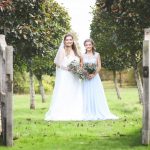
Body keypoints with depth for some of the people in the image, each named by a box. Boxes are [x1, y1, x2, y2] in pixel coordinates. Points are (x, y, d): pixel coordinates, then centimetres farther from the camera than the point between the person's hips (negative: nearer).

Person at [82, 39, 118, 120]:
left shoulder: (96, 55, 5)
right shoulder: (83, 56, 7)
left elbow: (99, 66, 0)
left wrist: (93, 74, -14)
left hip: (95, 77, -1)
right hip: (85, 78, 1)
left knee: (96, 95, -2)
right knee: (87, 95, 0)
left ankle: (99, 113, 2)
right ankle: (88, 114, 3)